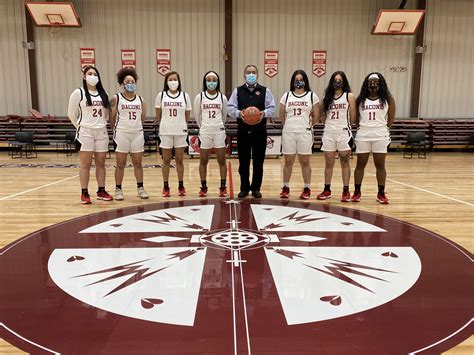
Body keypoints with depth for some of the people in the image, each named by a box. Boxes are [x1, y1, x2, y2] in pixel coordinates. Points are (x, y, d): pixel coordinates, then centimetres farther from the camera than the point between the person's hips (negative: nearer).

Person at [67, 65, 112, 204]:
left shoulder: (103, 94, 11)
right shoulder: (78, 93, -2)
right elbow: (71, 113, 3)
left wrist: (102, 124, 10)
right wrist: (81, 127, 8)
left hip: (102, 132, 4)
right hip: (86, 133, -4)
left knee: (101, 163, 6)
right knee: (85, 164, -2)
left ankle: (101, 191, 15)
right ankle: (84, 193, 4)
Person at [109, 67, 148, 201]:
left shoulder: (141, 100, 9)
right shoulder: (115, 99, -1)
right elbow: (112, 119, 0)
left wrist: (137, 128, 10)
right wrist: (117, 130, 5)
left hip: (137, 134, 3)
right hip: (122, 134, -3)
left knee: (138, 163, 8)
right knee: (120, 164, 3)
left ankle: (140, 188, 17)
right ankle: (118, 189, 12)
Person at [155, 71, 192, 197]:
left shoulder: (184, 96, 2)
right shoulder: (161, 95, 1)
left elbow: (187, 115, 8)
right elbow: (158, 115, 8)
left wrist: (182, 125, 11)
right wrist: (163, 125, 12)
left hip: (180, 131, 0)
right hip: (166, 132, 0)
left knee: (179, 160, 7)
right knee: (166, 160, 6)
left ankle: (181, 186, 17)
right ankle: (166, 187, 15)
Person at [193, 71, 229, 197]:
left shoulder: (222, 97, 3)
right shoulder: (200, 96, 0)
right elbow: (197, 115, 10)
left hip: (219, 131, 0)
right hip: (205, 132, 0)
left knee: (222, 161, 3)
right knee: (203, 161, 5)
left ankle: (223, 187, 12)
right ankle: (203, 187, 16)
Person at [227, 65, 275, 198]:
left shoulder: (265, 91, 6)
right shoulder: (237, 91, 8)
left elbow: (271, 108, 4)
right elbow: (230, 108, 3)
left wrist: (264, 113, -16)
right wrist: (239, 113, -17)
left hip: (260, 131, 0)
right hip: (243, 131, 0)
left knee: (258, 161, 4)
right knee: (243, 161, 5)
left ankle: (256, 188, 17)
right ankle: (244, 188, 18)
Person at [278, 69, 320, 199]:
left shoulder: (312, 96, 3)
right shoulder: (286, 96, 7)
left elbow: (316, 116, 5)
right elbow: (282, 116, 12)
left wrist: (307, 126, 9)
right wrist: (290, 126, 13)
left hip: (305, 133, -1)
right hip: (288, 133, 1)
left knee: (305, 162, 5)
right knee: (288, 161, 7)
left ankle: (307, 188, 15)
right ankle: (285, 187, 18)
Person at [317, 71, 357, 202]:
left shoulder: (349, 96, 1)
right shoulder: (327, 97, 11)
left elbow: (353, 118, 1)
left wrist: (344, 125, 7)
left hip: (344, 133, -3)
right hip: (328, 133, 3)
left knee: (345, 163, 2)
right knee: (329, 163, 8)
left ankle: (346, 191, 8)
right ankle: (327, 190, 17)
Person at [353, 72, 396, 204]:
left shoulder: (388, 99, 2)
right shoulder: (360, 100, 5)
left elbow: (391, 118, 6)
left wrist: (383, 129, 4)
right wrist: (363, 128, 4)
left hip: (380, 136, -1)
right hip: (363, 135, 1)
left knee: (380, 165, 4)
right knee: (360, 164, 6)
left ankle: (381, 193, 13)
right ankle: (357, 192, 15)